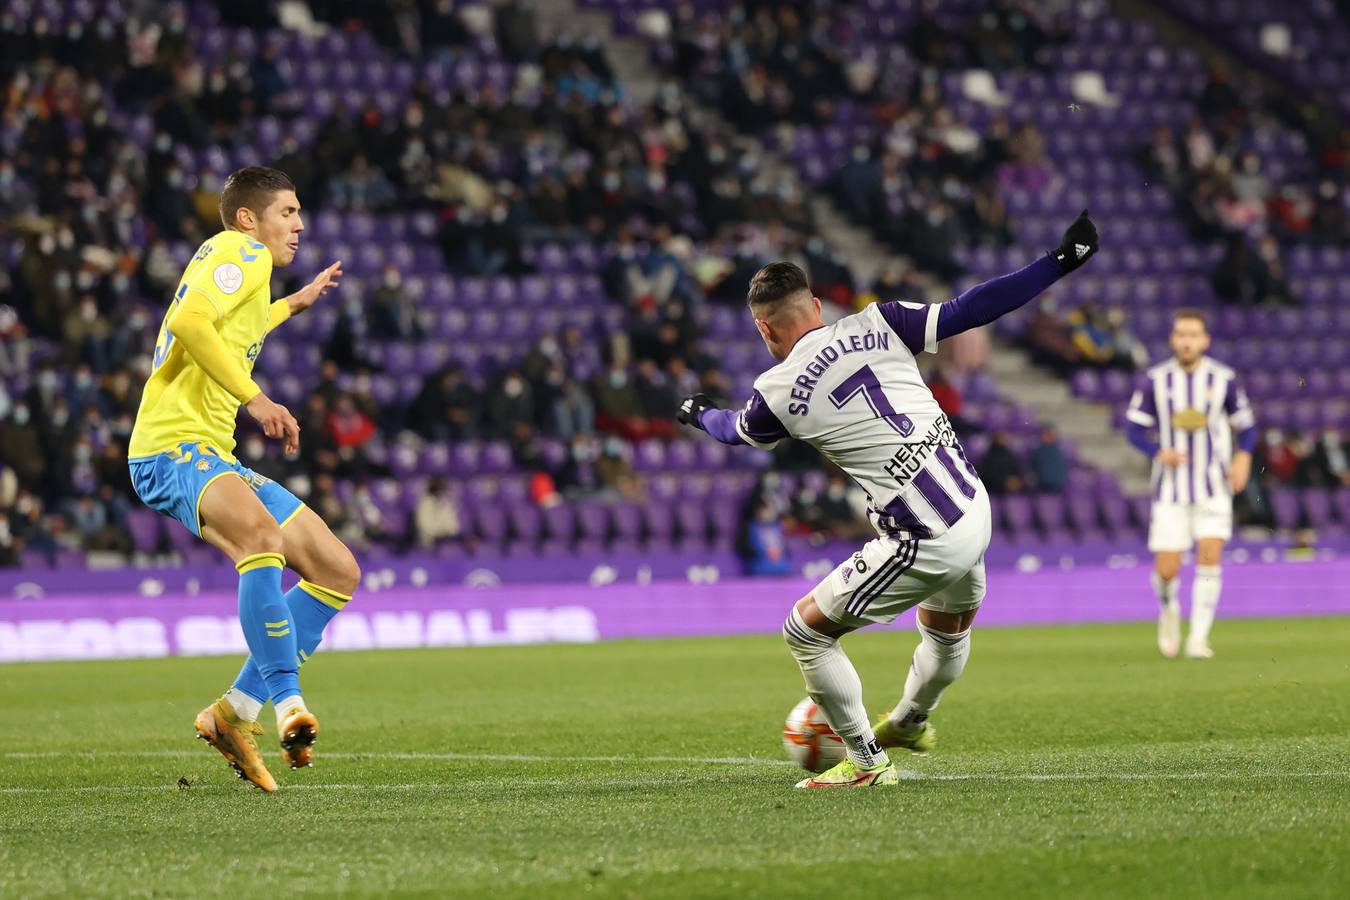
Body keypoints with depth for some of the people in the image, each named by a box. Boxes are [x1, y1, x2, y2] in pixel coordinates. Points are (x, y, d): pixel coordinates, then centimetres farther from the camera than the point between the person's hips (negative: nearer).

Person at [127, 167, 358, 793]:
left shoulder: (239, 263, 25)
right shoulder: (243, 252, -5)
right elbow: (189, 320, -24)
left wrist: (294, 304, 53)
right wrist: (254, 397, -25)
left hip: (212, 456, 10)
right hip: (172, 446, -10)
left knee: (339, 571, 5)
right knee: (263, 533, -39)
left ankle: (236, 713, 5)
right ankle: (287, 701, -44)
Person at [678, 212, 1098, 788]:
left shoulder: (778, 392, -6)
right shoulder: (876, 325, 0)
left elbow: (735, 431, 18)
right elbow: (971, 309, -1)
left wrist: (698, 413, 42)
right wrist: (1062, 261, 6)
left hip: (925, 546, -6)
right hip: (975, 511, 7)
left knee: (805, 632, 11)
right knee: (948, 631, 34)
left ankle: (867, 762, 17)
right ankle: (910, 722, 59)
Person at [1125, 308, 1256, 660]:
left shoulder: (1224, 380, 1)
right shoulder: (1153, 381, 0)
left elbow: (1246, 425, 9)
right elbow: (1134, 427, 2)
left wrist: (1243, 456, -10)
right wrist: (1159, 453, -17)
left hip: (1214, 488, 0)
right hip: (1170, 490, 0)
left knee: (1210, 557, -16)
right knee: (1167, 570, -4)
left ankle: (1198, 637, -8)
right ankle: (1169, 611, 30)